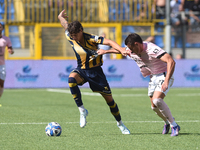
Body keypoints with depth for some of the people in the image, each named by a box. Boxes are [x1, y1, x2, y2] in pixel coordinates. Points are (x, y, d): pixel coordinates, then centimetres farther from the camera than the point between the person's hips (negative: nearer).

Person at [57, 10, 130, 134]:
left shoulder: (90, 39, -22)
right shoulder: (70, 37, -11)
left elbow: (109, 42, -29)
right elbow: (65, 24, 10)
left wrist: (121, 49, -45)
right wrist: (61, 16, 30)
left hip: (95, 71, -2)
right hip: (81, 70, 2)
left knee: (109, 98, 2)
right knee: (72, 79, -34)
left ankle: (120, 123, 25)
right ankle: (82, 110, -26)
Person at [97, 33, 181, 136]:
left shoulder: (152, 49, -29)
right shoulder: (132, 51, -3)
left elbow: (171, 62, -37)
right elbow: (120, 50, 22)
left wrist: (166, 81, -43)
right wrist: (105, 51, 29)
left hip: (164, 75, -8)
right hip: (153, 77, 8)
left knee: (157, 100, -28)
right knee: (154, 107, 8)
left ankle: (174, 126, -18)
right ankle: (167, 123, 36)